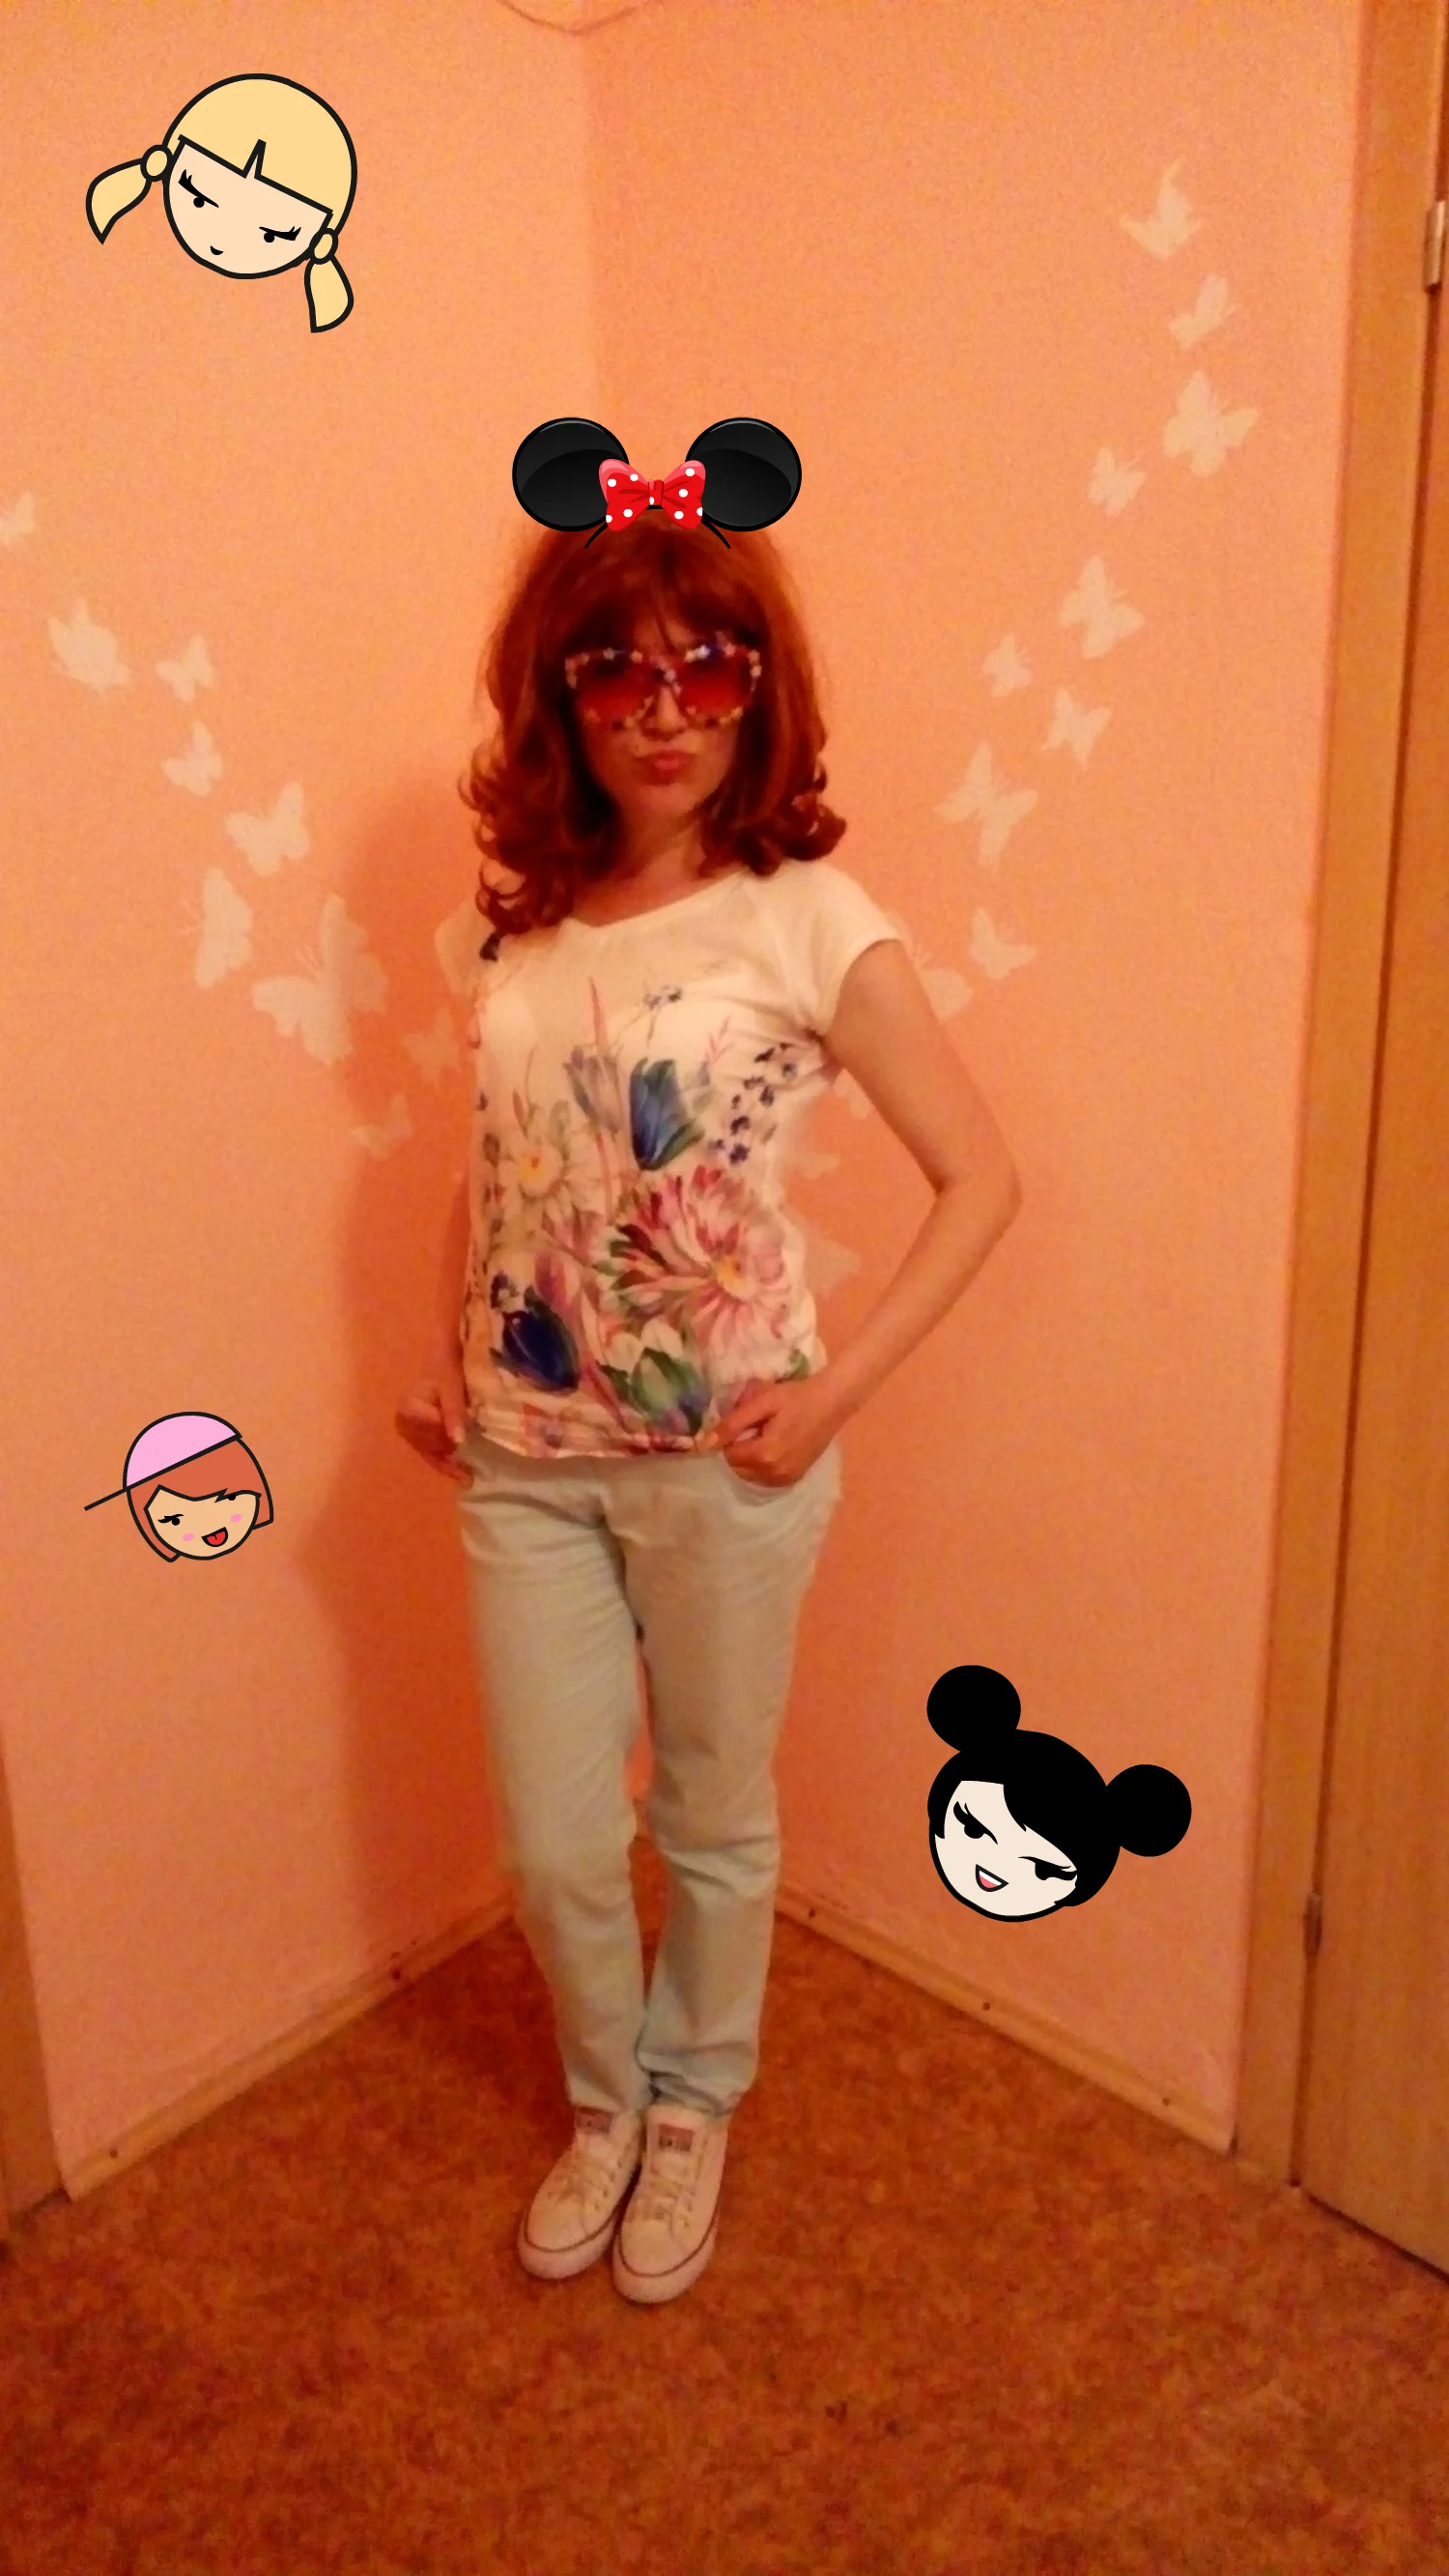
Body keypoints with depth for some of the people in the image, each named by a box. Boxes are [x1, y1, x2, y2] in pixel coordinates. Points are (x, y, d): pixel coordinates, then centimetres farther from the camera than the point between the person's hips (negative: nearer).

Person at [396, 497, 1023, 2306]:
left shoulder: (811, 924, -10)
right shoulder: (519, 919, 3)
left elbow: (980, 1178, -9)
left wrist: (835, 1392, -15)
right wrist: (443, 1361, 5)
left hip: (720, 1459, -3)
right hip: (526, 1458, 4)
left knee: (713, 1820, 16)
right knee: (552, 1843, 13)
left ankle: (693, 2106, 44)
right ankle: (607, 2097, 43)